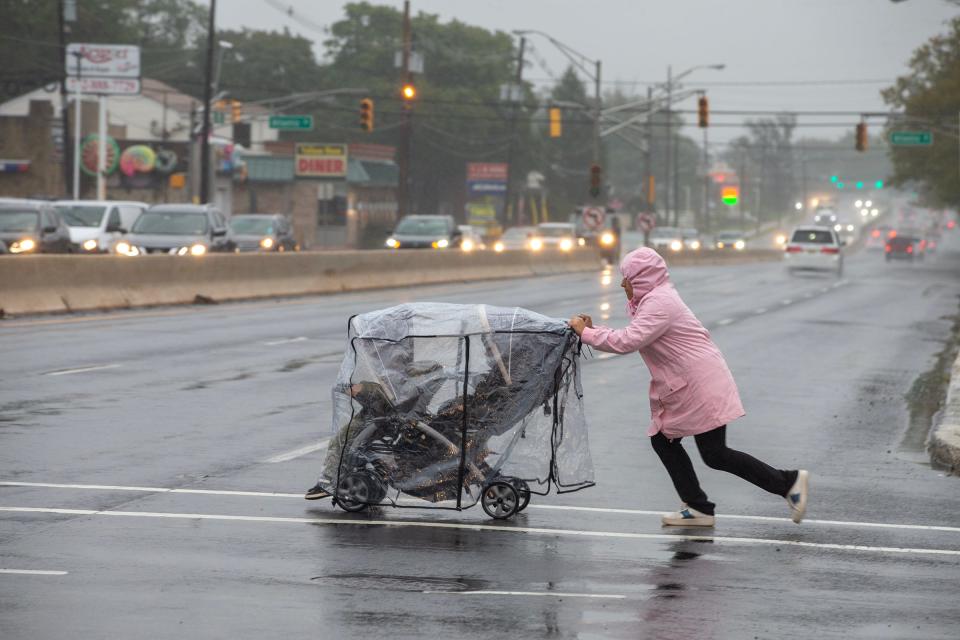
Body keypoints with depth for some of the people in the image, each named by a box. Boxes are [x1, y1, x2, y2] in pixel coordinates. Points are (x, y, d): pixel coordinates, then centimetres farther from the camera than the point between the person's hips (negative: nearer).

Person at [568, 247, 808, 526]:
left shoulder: (659, 302, -17)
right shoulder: (655, 299, 18)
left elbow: (627, 341, -26)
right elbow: (631, 337, 15)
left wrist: (585, 333, -18)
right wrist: (593, 329, 6)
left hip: (701, 385, -11)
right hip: (686, 388, 11)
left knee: (715, 455, -10)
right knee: (663, 440, 11)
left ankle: (788, 482, -4)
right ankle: (697, 508, 14)